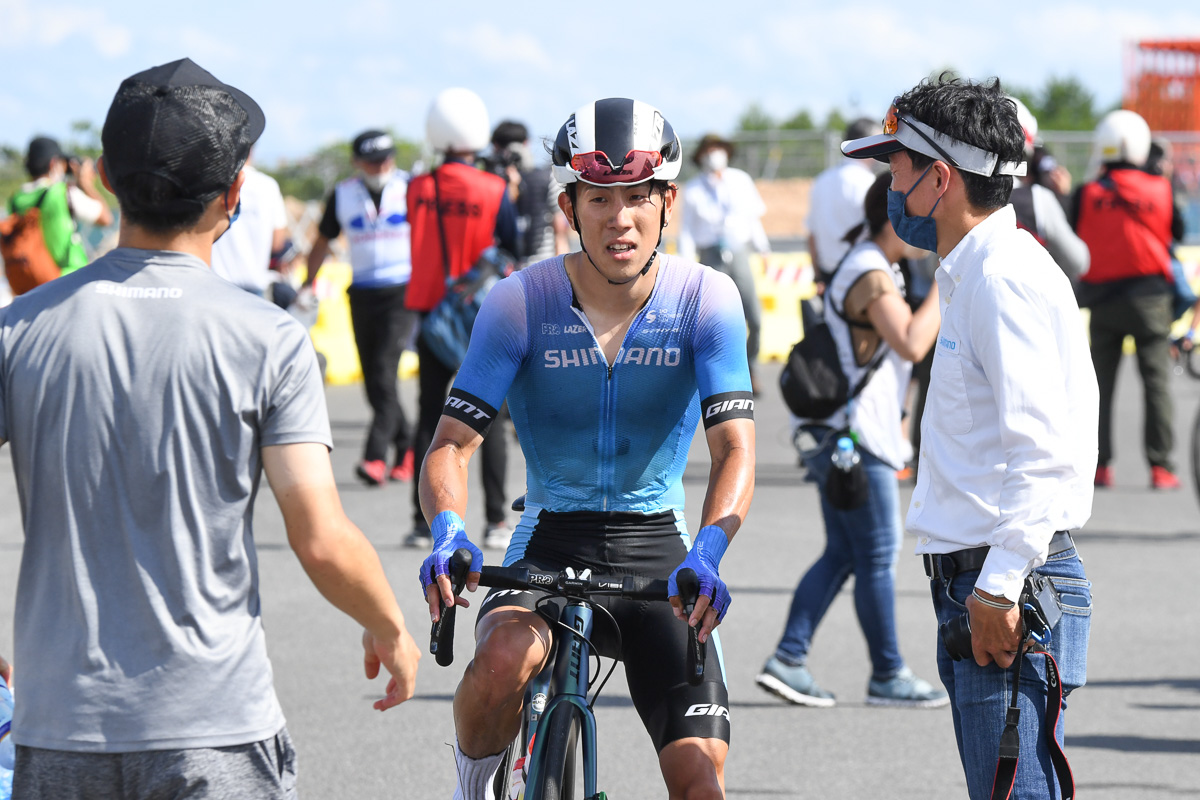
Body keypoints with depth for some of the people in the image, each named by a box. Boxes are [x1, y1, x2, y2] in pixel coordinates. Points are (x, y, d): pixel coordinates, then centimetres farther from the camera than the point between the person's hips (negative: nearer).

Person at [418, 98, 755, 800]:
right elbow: (453, 444, -12)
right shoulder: (520, 302, -11)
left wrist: (707, 554, -36)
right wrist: (448, 532, -35)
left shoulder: (706, 300, -9)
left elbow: (735, 452, -16)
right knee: (503, 661, -34)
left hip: (659, 548, 1)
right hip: (551, 542, -1)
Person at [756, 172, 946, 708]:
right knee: (878, 557, -1)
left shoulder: (870, 267, 16)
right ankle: (887, 675, 6)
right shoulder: (871, 276, -16)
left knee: (841, 555, 11)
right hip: (854, 438, -10)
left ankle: (788, 659, 6)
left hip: (835, 436, 10)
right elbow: (911, 343, -27)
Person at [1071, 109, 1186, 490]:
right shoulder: (1160, 190, -4)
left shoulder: (1087, 194, -4)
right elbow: (1178, 232, 6)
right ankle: (1160, 466, -2)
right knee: (1157, 380, 2)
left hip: (1102, 297, 1)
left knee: (1101, 383, 7)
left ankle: (1099, 464, 4)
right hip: (1150, 297, -1)